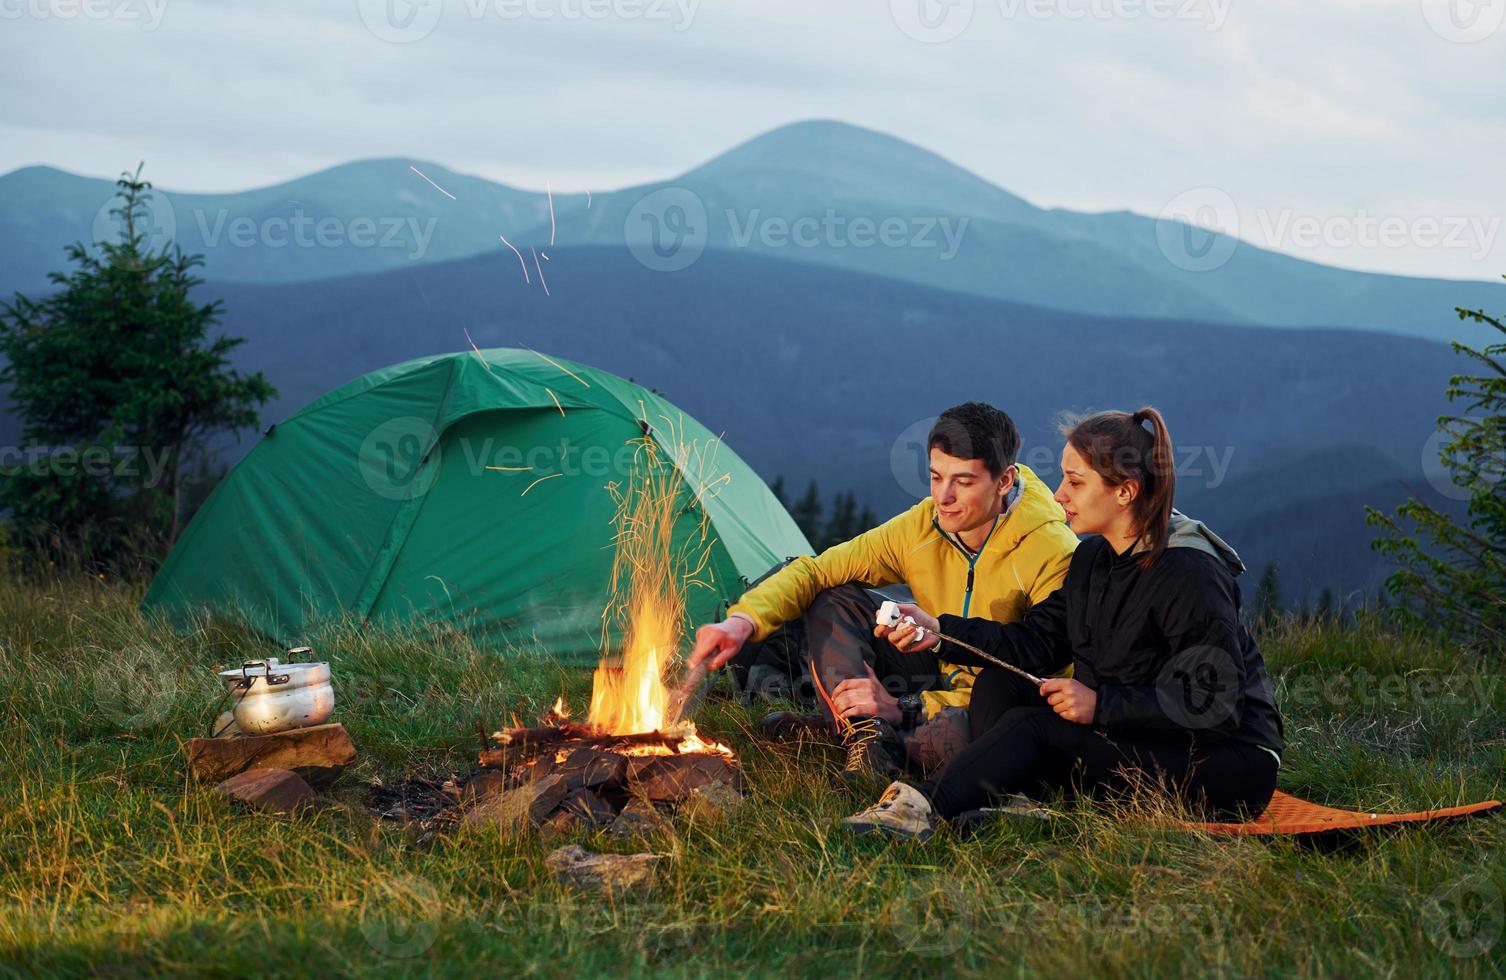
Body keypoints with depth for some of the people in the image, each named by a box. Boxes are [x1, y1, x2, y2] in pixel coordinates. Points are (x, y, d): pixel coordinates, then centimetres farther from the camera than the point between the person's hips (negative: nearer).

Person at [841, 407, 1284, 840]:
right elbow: (1038, 641, 6)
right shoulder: (1094, 559, 7)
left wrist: (1101, 705, -23)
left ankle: (922, 808, -30)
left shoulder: (1190, 575, -21)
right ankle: (1003, 804, -26)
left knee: (1035, 725, -24)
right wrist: (939, 632, -6)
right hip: (1140, 739, 9)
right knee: (998, 684, -3)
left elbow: (1215, 704, -24)